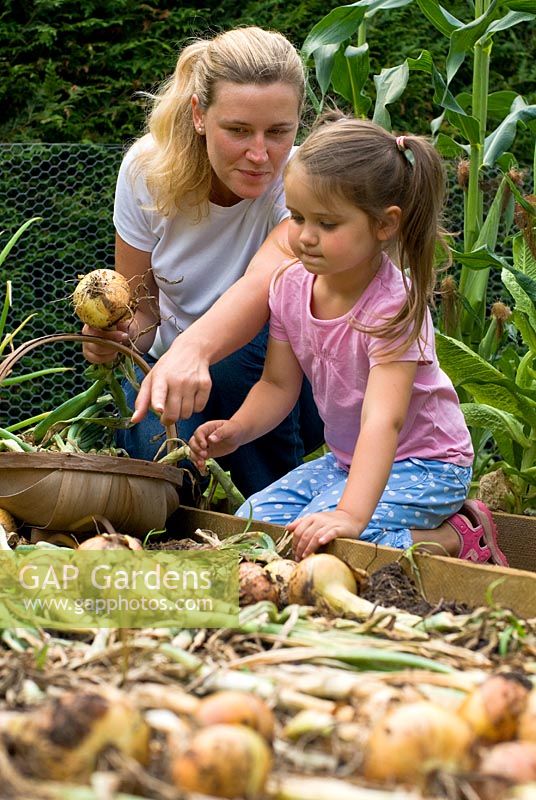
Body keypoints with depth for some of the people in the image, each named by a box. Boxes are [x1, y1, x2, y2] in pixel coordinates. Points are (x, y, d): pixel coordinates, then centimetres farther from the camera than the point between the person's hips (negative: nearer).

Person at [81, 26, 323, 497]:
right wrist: (113, 337, -30)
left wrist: (192, 351, -66)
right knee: (163, 459, -33)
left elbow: (262, 286, -46)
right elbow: (140, 305, -5)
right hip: (170, 360, 0)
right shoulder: (148, 168, -15)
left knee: (243, 348, -35)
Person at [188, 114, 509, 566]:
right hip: (346, 458, 8)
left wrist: (351, 513, -51)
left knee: (320, 541, -29)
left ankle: (457, 539, -8)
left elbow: (383, 420, -39)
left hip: (424, 465, -8)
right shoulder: (291, 286, -6)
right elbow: (278, 384, 4)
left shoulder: (393, 307, -27)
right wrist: (236, 430, -18)